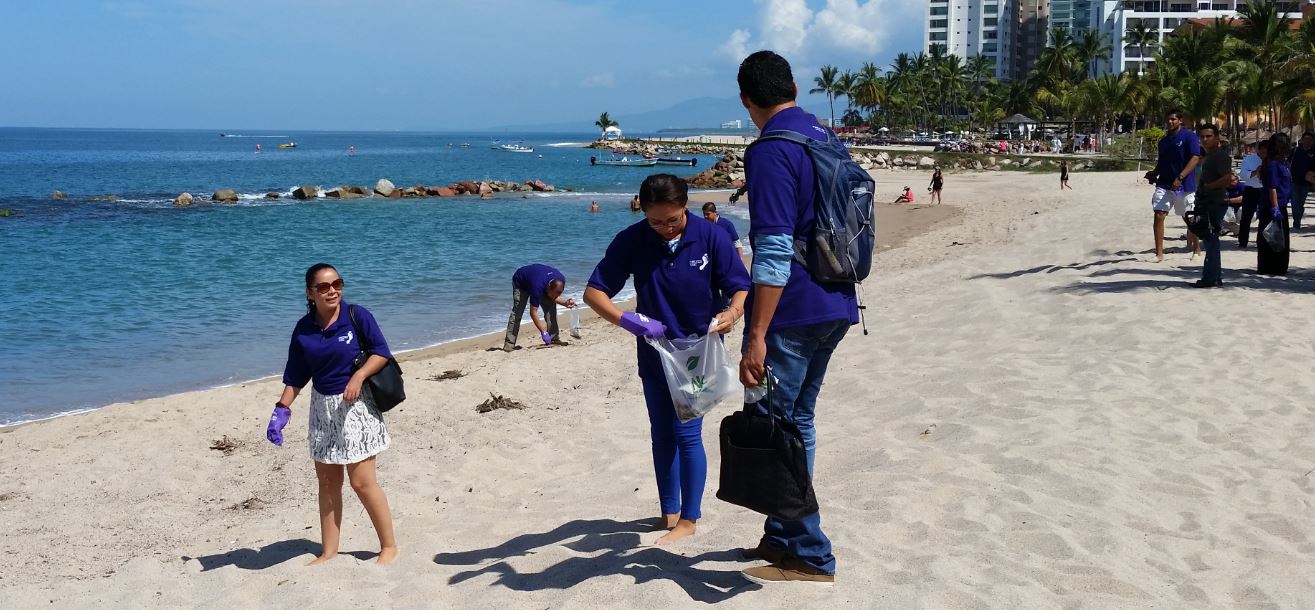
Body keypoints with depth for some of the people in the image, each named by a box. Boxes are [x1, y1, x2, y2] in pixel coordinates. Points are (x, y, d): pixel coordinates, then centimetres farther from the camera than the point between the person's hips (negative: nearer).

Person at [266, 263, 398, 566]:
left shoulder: (357, 315, -9)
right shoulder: (303, 329, 2)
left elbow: (382, 351, -7)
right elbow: (295, 377, 7)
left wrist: (359, 376, -20)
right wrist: (282, 410, -1)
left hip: (356, 405, -5)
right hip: (322, 407, 5)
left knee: (362, 481, -6)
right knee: (328, 482, 11)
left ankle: (389, 546, 9)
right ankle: (328, 552, 22)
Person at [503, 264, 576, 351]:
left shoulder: (561, 280, -27)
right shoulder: (537, 287, -44)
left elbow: (554, 297, -7)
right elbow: (533, 313, -39)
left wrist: (565, 303, -27)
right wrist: (543, 332, -40)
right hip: (520, 283, -6)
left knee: (551, 308, -9)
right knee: (517, 312, -17)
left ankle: (554, 339, -4)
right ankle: (509, 343, -15)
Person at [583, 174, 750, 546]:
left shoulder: (710, 237, -14)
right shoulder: (631, 241, -11)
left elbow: (741, 287, -11)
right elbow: (593, 292, -10)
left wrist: (732, 313, -33)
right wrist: (624, 319, -29)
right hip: (654, 354, 3)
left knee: (686, 433, -6)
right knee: (662, 435, 13)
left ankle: (688, 519, 7)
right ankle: (669, 513, 26)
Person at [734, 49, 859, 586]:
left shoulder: (771, 152, -16)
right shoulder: (826, 139, 12)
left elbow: (774, 253, -23)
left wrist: (757, 336, -23)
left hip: (793, 309, -9)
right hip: (835, 306, 9)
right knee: (797, 420, 17)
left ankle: (810, 557, 4)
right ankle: (784, 535, 26)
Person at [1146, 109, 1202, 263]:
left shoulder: (1189, 136, -6)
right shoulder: (1163, 141, 13)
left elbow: (1195, 158, -15)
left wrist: (1180, 178, -24)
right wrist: (1154, 173, 2)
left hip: (1184, 185, -5)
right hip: (1164, 184, 5)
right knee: (1159, 215, -7)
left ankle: (1197, 249, 25)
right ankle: (1159, 254, -5)